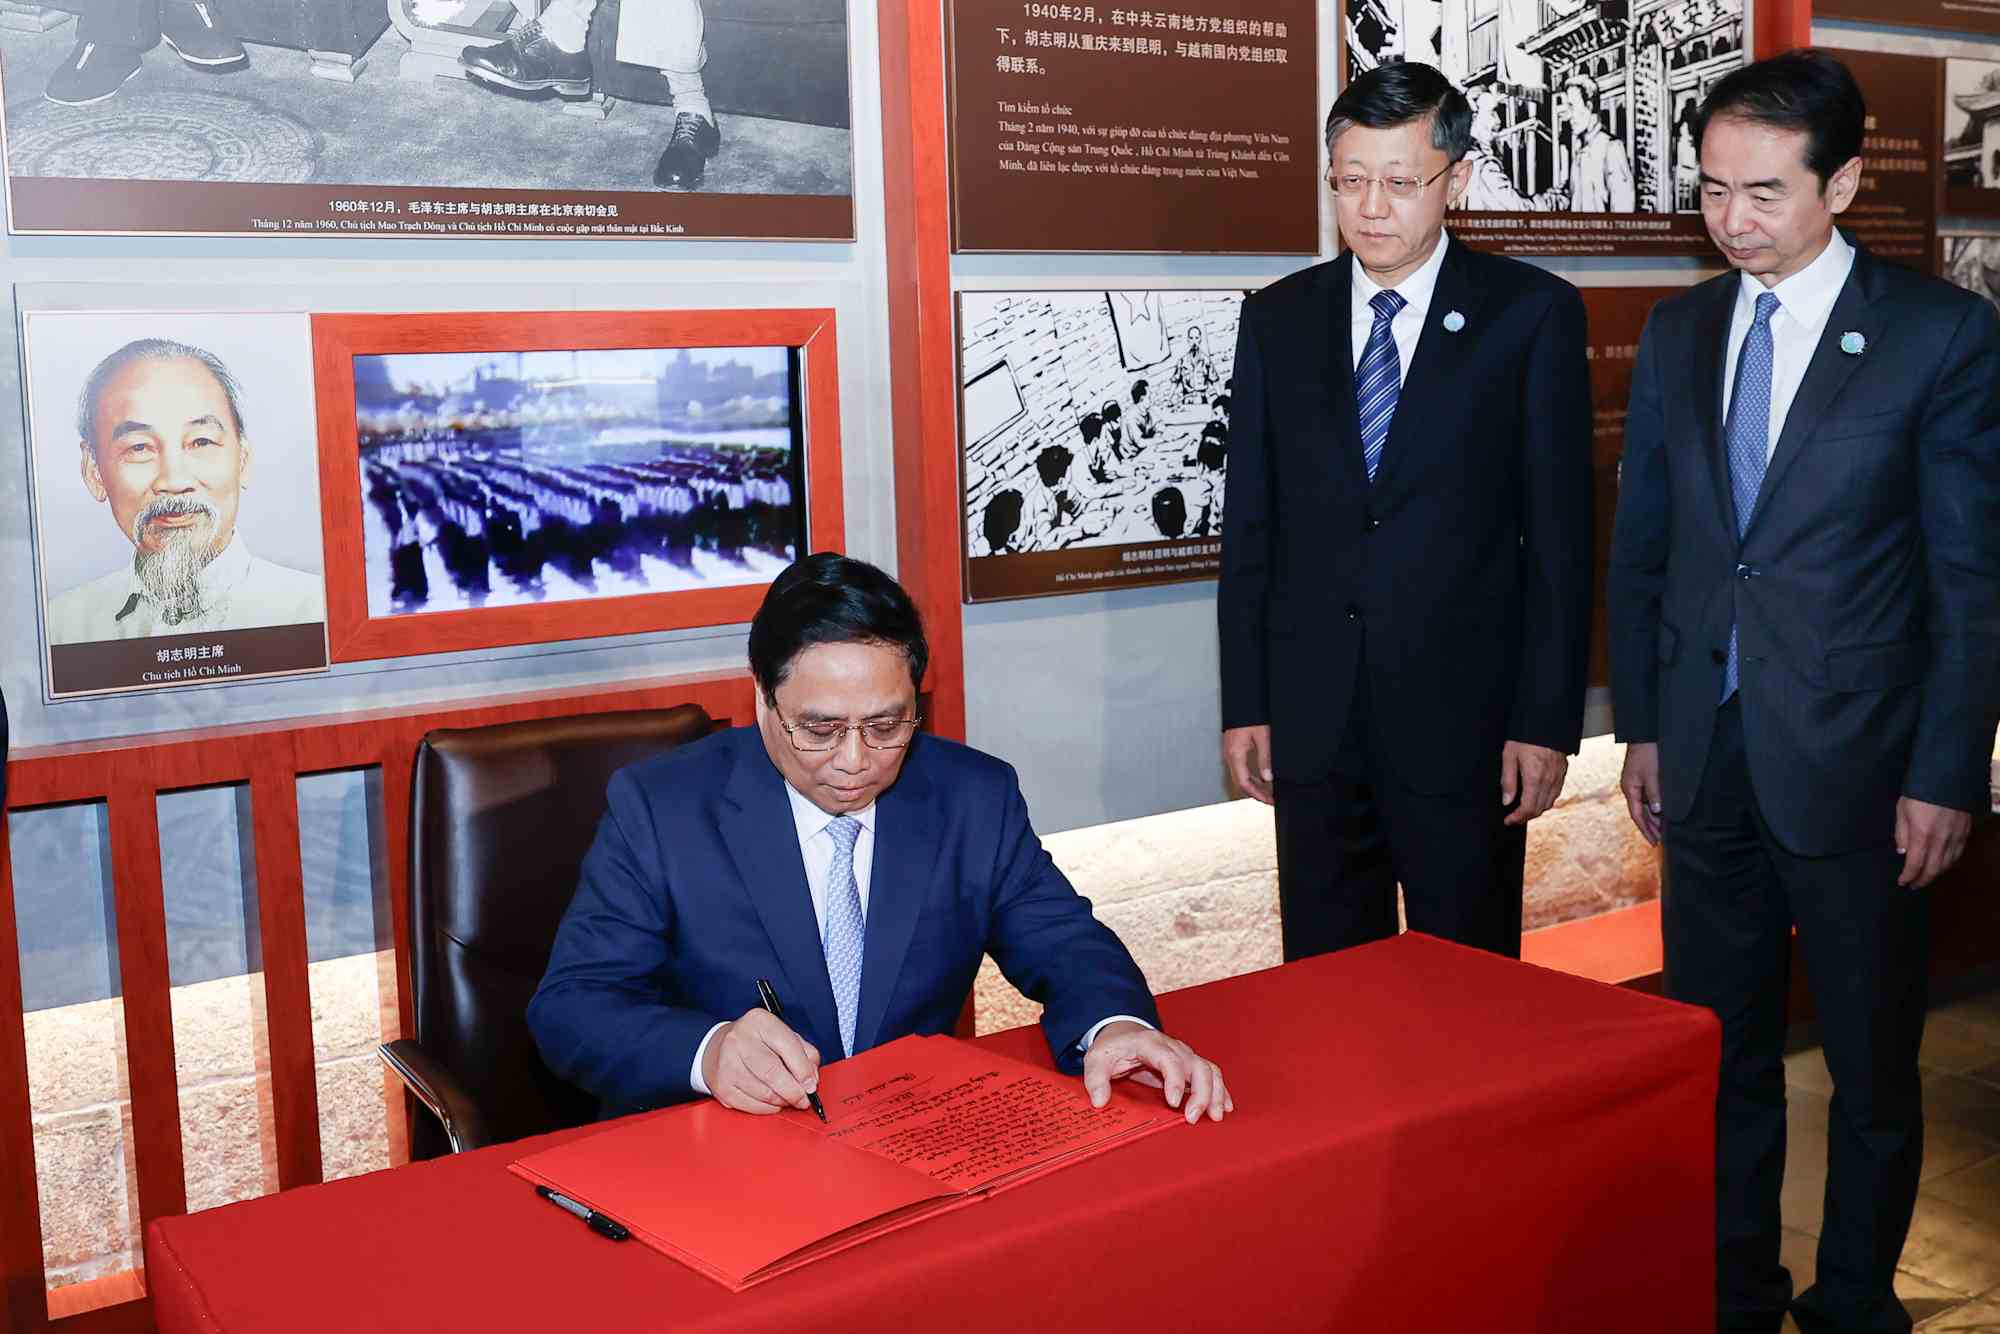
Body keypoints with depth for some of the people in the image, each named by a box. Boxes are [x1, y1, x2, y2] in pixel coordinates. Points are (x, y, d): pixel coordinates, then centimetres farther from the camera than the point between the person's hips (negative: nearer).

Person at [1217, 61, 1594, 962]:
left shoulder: (1531, 313, -2)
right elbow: (1249, 525, 7)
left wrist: (1547, 718, -7)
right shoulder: (1277, 319, 6)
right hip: (1311, 713, 3)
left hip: (1465, 714, -2)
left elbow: (1559, 528, -4)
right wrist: (1243, 703, 4)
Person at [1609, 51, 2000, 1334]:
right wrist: (1641, 724, 8)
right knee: (1721, 1051, 15)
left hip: (1856, 764, -4)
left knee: (1873, 1069, 12)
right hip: (1706, 756, 4)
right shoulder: (1679, 332, 6)